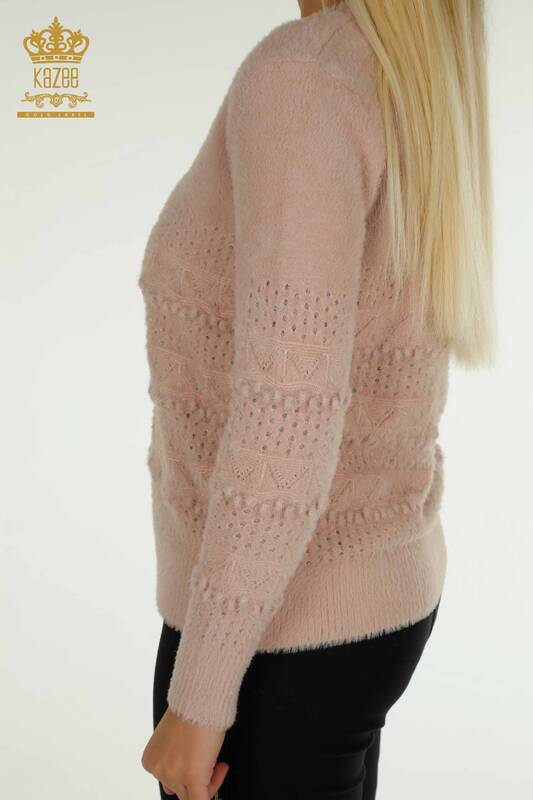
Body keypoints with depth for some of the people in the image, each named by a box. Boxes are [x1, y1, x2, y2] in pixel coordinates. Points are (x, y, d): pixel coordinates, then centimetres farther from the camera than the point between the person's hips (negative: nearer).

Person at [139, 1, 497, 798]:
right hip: (362, 596, 9)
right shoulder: (425, 100, 5)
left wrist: (198, 696, -22)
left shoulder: (302, 81, -25)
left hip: (278, 639, -9)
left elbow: (289, 418, -32)